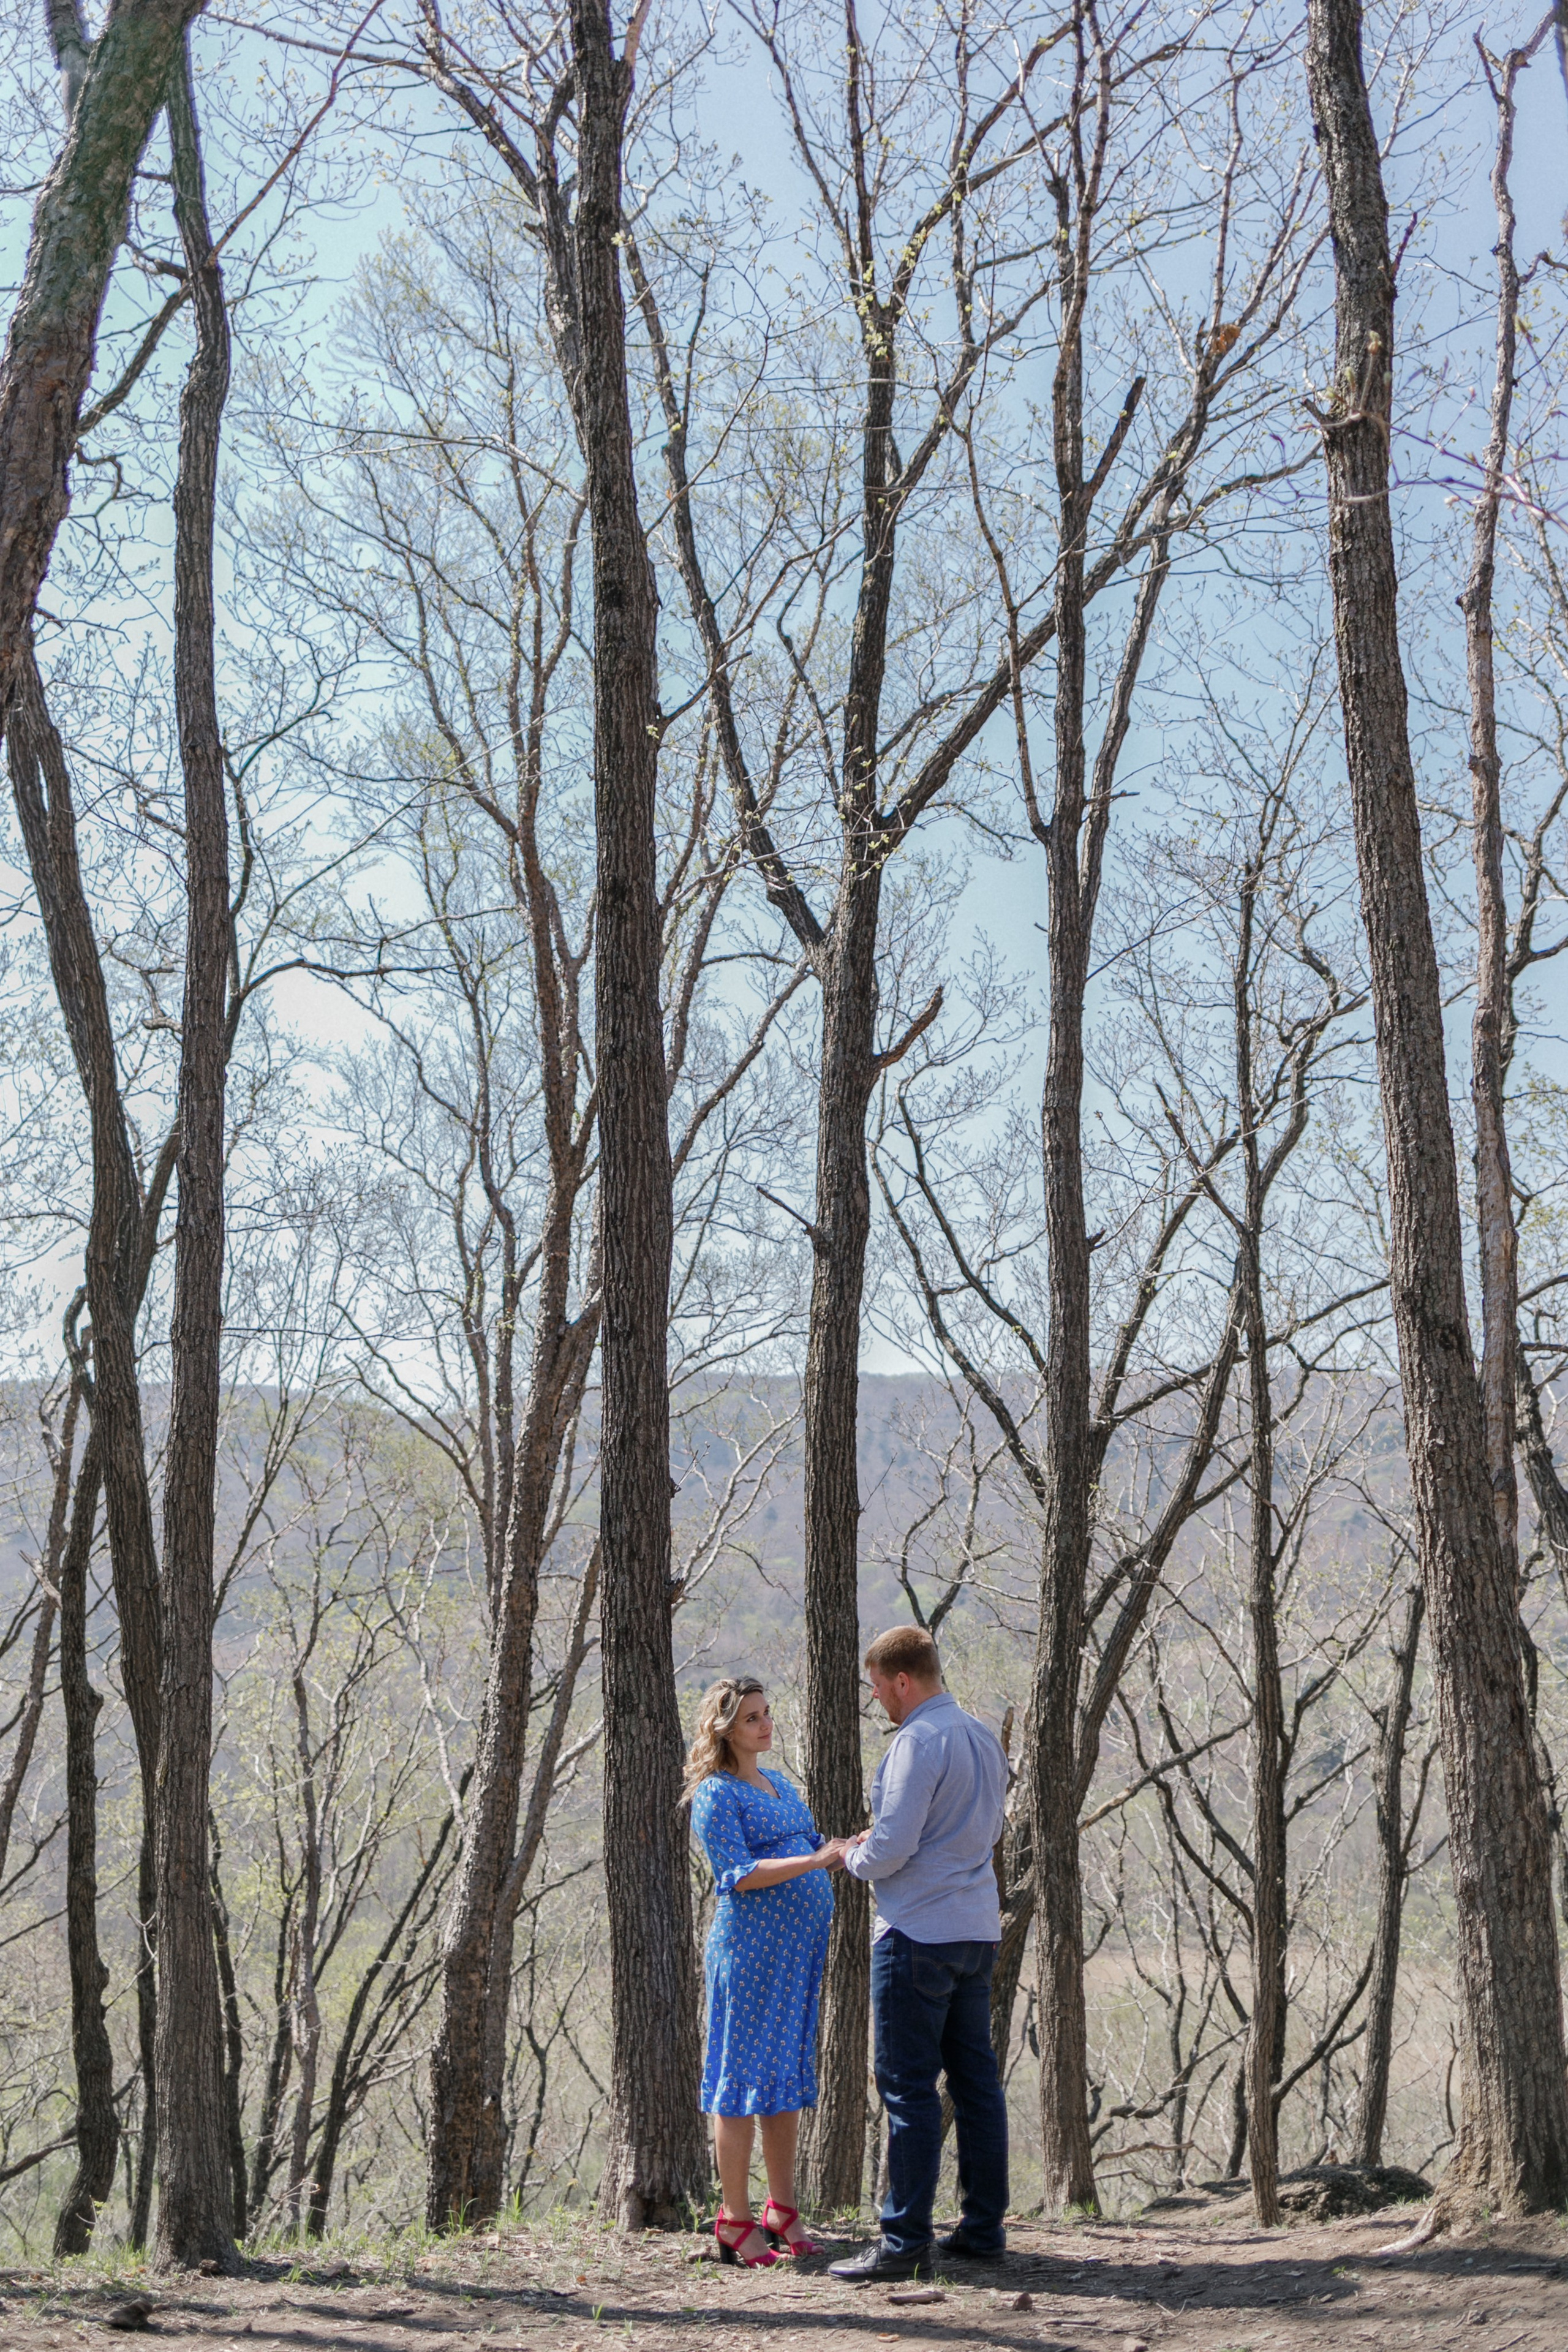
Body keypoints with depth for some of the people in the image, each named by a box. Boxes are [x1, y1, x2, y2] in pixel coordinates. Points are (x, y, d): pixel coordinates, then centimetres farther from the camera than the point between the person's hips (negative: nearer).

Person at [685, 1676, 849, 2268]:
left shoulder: (781, 1785, 18)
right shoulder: (716, 1793, -8)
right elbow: (737, 1876, -17)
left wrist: (849, 1849, 5)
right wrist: (814, 1860, -24)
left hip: (800, 1950, 8)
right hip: (751, 1947, -8)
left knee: (790, 2075, 11)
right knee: (745, 2077, -4)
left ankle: (782, 2212, 19)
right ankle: (736, 2223, 2)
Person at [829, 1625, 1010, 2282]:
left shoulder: (918, 1742, -16)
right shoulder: (983, 1738, 12)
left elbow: (890, 1851, -20)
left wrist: (853, 1857, 2)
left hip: (918, 1934, -9)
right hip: (978, 1930, 9)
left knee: (909, 2087, -4)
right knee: (976, 2079, 12)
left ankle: (905, 2242, -2)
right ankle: (984, 2226, 17)